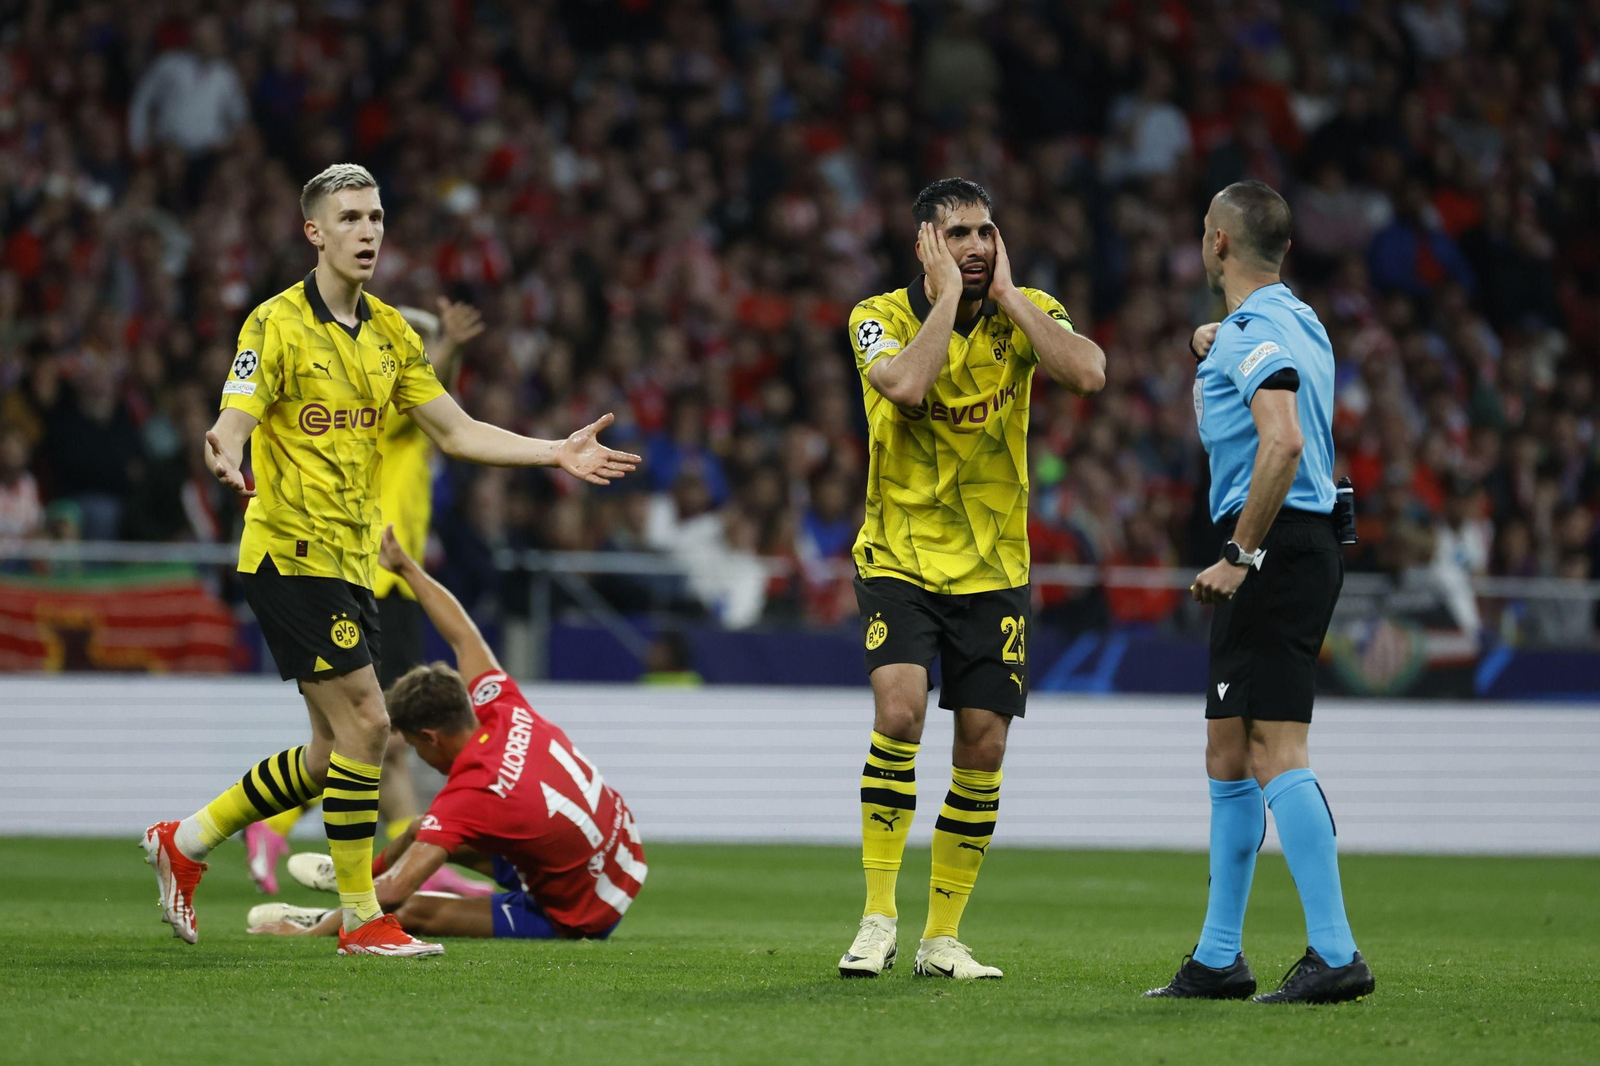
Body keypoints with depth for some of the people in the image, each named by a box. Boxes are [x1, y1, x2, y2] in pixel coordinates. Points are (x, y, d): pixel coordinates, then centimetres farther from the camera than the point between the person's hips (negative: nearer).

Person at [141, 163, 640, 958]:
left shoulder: (390, 333, 11)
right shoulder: (277, 325, -11)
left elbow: (454, 431, 14)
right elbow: (232, 425, -20)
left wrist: (556, 452, 3)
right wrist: (225, 459, -44)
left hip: (350, 562, 8)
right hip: (292, 555, -8)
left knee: (337, 753, 10)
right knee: (363, 723, -13)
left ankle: (186, 840, 24)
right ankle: (361, 918, -3)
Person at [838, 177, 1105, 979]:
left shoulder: (1027, 312, -2)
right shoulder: (880, 318, -8)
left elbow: (1088, 374, -22)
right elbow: (907, 385, -30)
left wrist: (1006, 295, -17)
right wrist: (950, 294, -22)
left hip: (993, 568, 3)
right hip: (899, 559, -3)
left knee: (982, 745, 1)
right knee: (900, 710, -22)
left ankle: (942, 937, 13)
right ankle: (878, 919, -13)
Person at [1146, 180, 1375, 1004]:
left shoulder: (1258, 333, -13)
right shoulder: (1295, 321, 19)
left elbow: (1284, 442, -28)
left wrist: (1242, 553, -23)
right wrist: (1212, 351, 18)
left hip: (1276, 549, -11)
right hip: (1300, 543, 11)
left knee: (1275, 752, -14)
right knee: (1229, 753, 14)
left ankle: (1335, 955, -18)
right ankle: (1218, 959, 19)